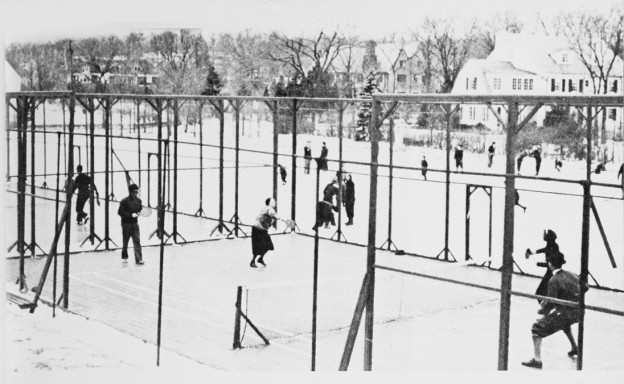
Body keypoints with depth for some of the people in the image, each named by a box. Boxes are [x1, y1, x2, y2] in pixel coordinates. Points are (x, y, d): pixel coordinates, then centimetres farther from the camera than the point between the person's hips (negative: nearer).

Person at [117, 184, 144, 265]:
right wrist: (131, 215, -20)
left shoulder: (138, 201, 6)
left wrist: (139, 213, -6)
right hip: (126, 224, -3)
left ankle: (139, 259, -6)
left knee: (137, 241, -5)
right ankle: (124, 257, 28)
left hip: (135, 223, 3)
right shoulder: (124, 201, -11)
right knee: (125, 241, 9)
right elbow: (120, 212, -13)